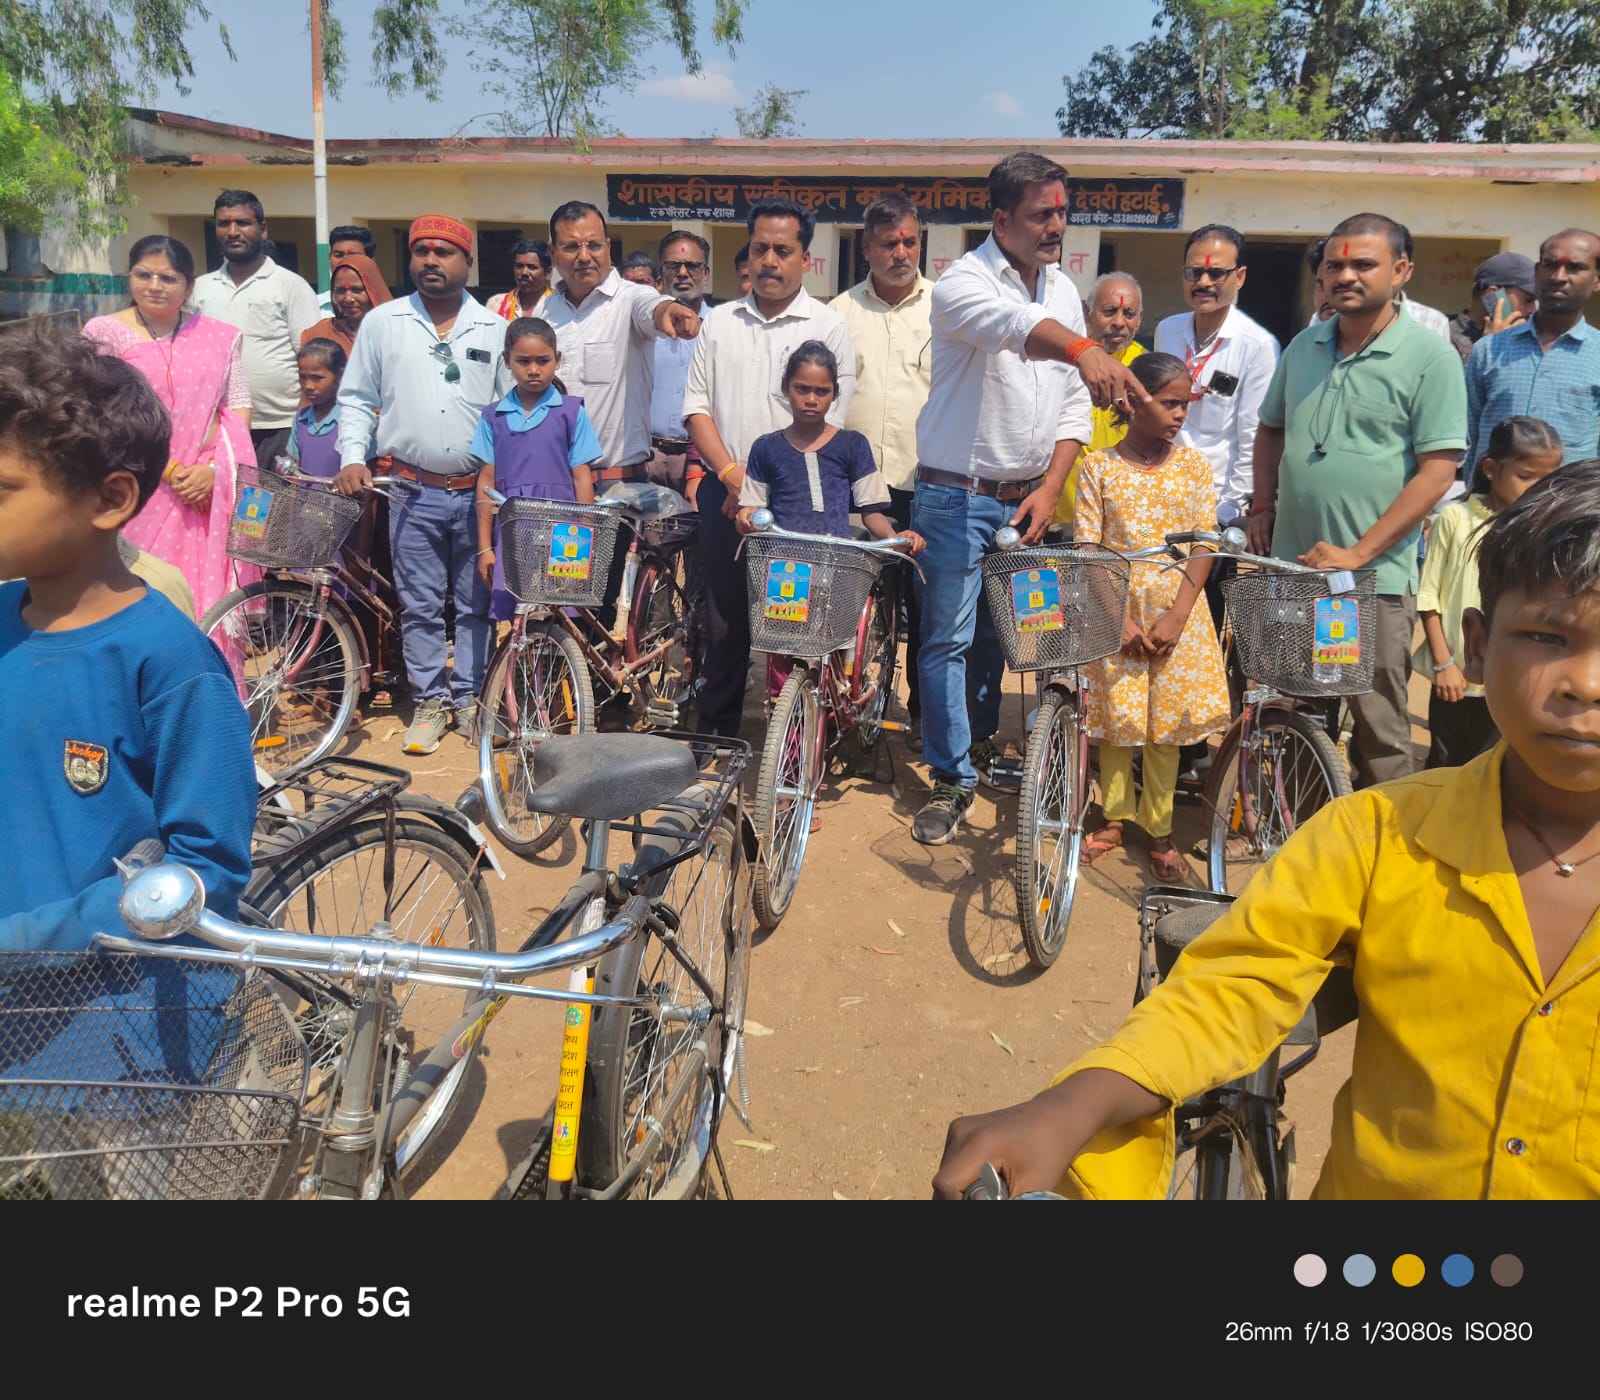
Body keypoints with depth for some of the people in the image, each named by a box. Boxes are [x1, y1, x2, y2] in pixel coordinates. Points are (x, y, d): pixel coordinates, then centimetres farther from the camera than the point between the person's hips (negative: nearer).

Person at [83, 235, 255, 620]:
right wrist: (168, 471, -10)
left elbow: (238, 407, 7)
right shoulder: (104, 333, 2)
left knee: (208, 584, -1)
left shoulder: (221, 336, 10)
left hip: (210, 489, 2)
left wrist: (213, 468, -8)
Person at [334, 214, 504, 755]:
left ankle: (468, 698, 20)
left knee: (476, 604, 7)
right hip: (412, 491, 0)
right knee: (420, 606, 4)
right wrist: (352, 457, -3)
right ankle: (430, 701, 15)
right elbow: (356, 399, 10)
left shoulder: (494, 329, 7)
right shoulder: (382, 322, 7)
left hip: (478, 491, 1)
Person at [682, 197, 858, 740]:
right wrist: (730, 472, -7)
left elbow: (828, 419, -6)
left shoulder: (828, 326, 1)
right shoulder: (720, 321, 12)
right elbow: (696, 405, 8)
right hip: (724, 493, 3)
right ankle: (714, 736, 18)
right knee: (724, 620, 8)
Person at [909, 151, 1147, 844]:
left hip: (1027, 497, 5)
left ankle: (981, 740, 35)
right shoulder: (964, 282, -12)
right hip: (957, 494, -5)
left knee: (997, 630, 15)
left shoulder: (1064, 290, 8)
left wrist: (1050, 488, -3)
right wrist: (1083, 348, -55)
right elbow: (1012, 325, -36)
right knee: (948, 637, -2)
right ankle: (954, 778, 8)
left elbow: (1073, 404, 9)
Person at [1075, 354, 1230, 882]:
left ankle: (1158, 828, 17)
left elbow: (1203, 546, -2)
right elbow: (1087, 552, -5)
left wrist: (1177, 615, -12)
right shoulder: (1097, 467, -3)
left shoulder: (1194, 465, 1)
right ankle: (1114, 817, 23)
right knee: (1114, 716, 7)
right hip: (1114, 608, -1)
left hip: (1174, 607, 1)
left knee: (1167, 718, 5)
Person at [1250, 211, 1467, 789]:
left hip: (1375, 576, -5)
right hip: (1290, 568, 6)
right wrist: (1262, 508, 8)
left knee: (1379, 728, 1)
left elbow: (1437, 469, -12)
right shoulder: (1304, 346, 9)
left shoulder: (1429, 356, -8)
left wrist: (1359, 552, -17)